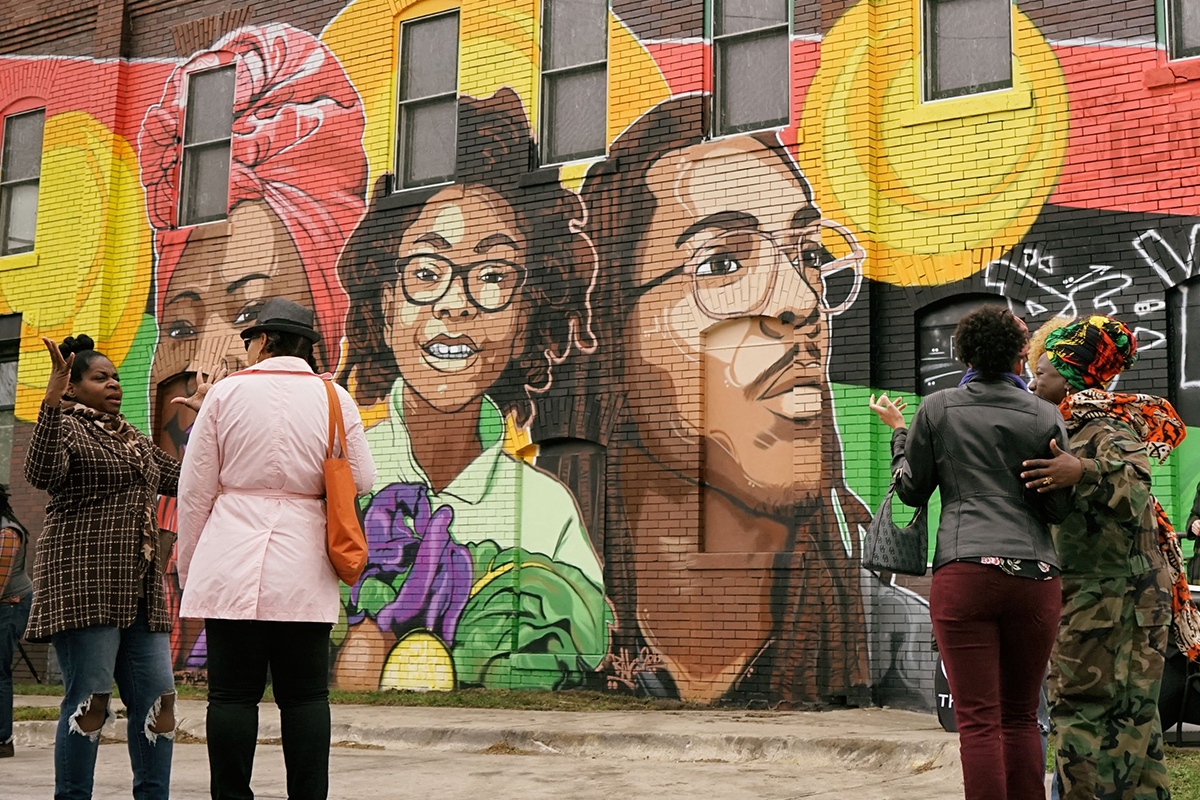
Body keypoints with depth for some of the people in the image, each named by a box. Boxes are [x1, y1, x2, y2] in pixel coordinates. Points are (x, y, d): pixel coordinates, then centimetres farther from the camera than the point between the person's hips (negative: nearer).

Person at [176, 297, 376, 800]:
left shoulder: (228, 392, 2)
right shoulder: (334, 398, 5)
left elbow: (195, 489, 3)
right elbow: (362, 480, 6)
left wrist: (187, 569, 12)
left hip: (231, 562, -1)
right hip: (303, 569, 1)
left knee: (233, 694, 2)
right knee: (305, 696, 5)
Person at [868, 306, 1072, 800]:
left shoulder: (937, 410, 5)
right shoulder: (1044, 416, 7)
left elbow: (911, 491, 14)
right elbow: (1059, 509, 8)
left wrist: (897, 431, 27)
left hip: (964, 571, -2)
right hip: (1035, 574, 2)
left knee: (979, 720, -3)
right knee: (1022, 717, 12)